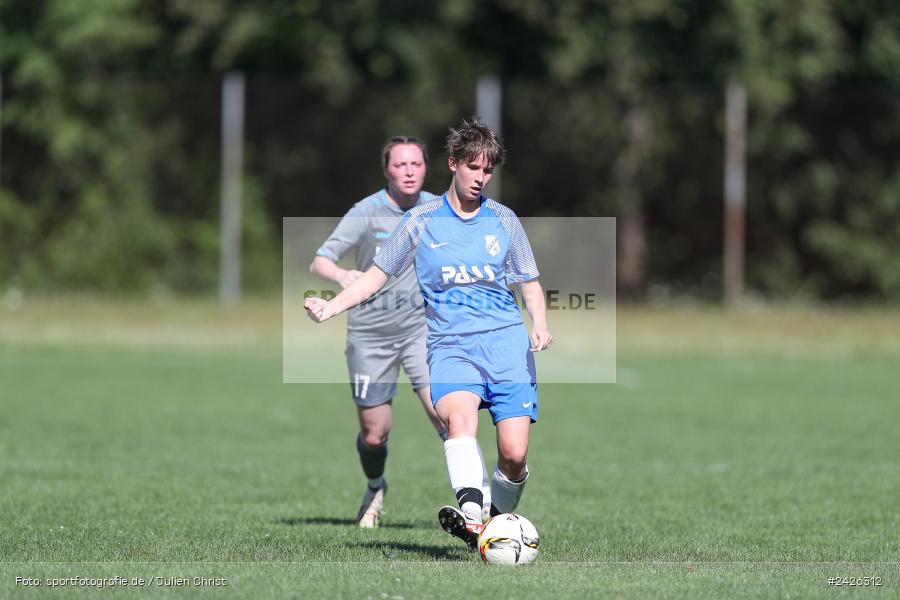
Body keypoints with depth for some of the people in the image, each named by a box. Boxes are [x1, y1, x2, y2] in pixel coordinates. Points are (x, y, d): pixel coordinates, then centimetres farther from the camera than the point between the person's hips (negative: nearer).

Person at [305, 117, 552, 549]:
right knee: (459, 415, -34)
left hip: (507, 342, 2)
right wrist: (331, 307, 1)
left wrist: (540, 325, -1)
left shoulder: (504, 221, 11)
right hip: (450, 346, -1)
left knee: (514, 454, -12)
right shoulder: (422, 220, 8)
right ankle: (470, 513, -54)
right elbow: (378, 275, 15)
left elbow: (529, 284, 19)